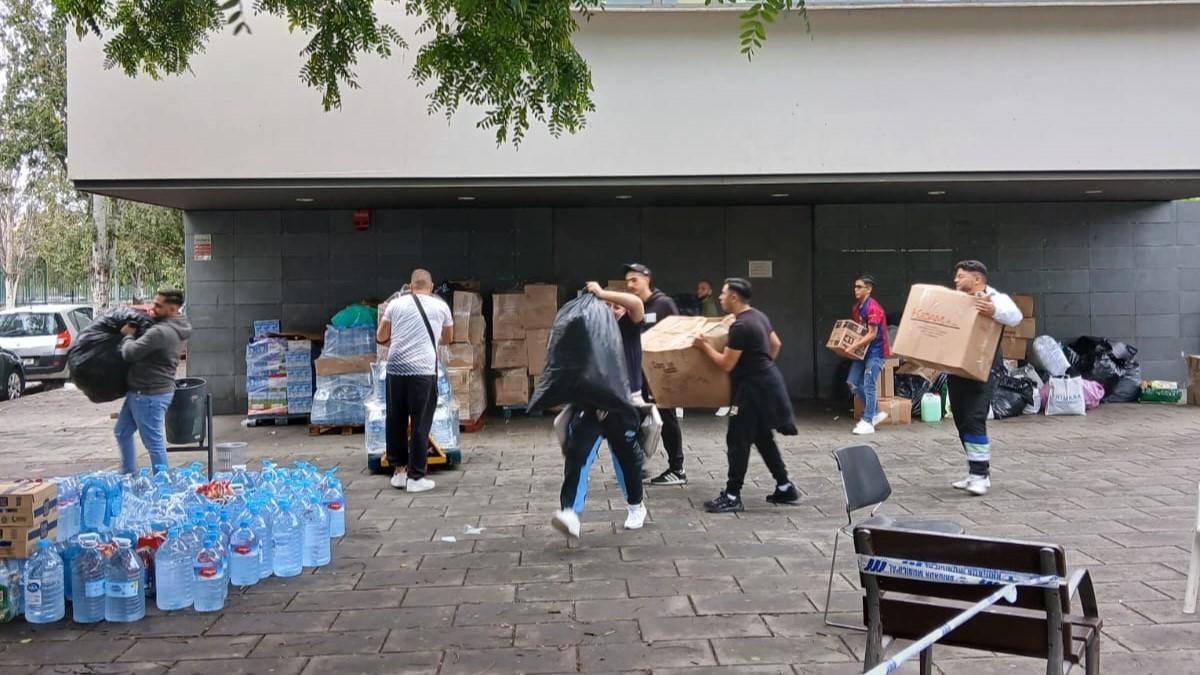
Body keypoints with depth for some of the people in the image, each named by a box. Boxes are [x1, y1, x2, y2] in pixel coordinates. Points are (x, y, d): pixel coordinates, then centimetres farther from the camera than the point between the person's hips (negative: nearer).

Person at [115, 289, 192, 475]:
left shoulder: (161, 332, -24)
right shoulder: (175, 328, 8)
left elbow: (130, 353, -22)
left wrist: (128, 335, -3)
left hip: (150, 394, -11)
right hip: (139, 391, 11)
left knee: (154, 442, -3)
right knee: (122, 432, 22)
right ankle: (129, 475, 32)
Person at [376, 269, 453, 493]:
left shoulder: (396, 304, 10)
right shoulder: (440, 306, 8)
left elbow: (380, 337, 17)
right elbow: (448, 338, 24)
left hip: (396, 369, 2)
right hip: (423, 371, -2)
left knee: (396, 422, 14)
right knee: (420, 424, 2)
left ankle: (398, 470, 20)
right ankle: (415, 477, 4)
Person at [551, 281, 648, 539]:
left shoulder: (628, 327, 1)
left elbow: (637, 303, -20)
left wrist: (603, 293, -21)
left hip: (622, 405, -1)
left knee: (627, 456, 13)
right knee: (577, 455, -13)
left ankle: (636, 506, 36)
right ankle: (570, 512, -20)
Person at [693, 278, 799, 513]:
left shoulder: (740, 326, -21)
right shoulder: (759, 316, 10)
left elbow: (726, 364, -18)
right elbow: (776, 344, 23)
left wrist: (705, 346, -6)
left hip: (753, 387, -10)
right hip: (767, 380, 10)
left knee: (738, 440, -5)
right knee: (763, 438, 17)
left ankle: (732, 496, -2)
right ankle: (785, 488, 21)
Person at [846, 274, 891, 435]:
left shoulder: (873, 308, -19)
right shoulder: (856, 307, 8)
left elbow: (872, 334, -22)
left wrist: (854, 347, -24)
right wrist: (850, 346, 3)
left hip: (875, 351, -9)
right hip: (863, 350, 9)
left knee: (868, 385, -9)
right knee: (853, 382, 7)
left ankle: (868, 422, -2)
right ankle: (876, 413, 19)